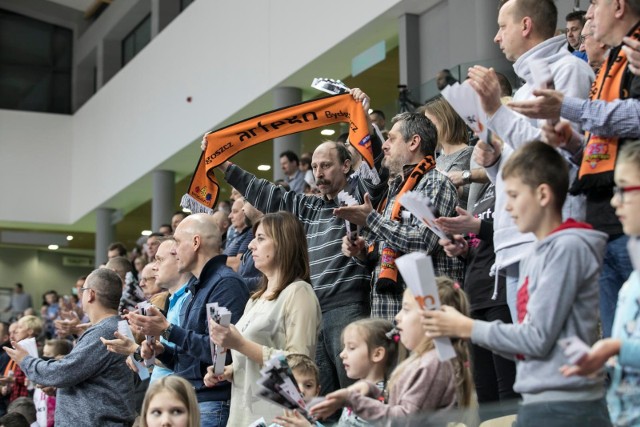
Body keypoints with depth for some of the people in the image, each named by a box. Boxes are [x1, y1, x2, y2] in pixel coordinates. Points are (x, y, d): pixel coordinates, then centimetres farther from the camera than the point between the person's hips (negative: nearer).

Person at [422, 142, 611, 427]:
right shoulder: (533, 257, 14)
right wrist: (458, 327, 4)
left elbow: (538, 338, -15)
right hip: (536, 403, 8)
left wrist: (467, 328, -6)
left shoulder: (568, 247, -11)